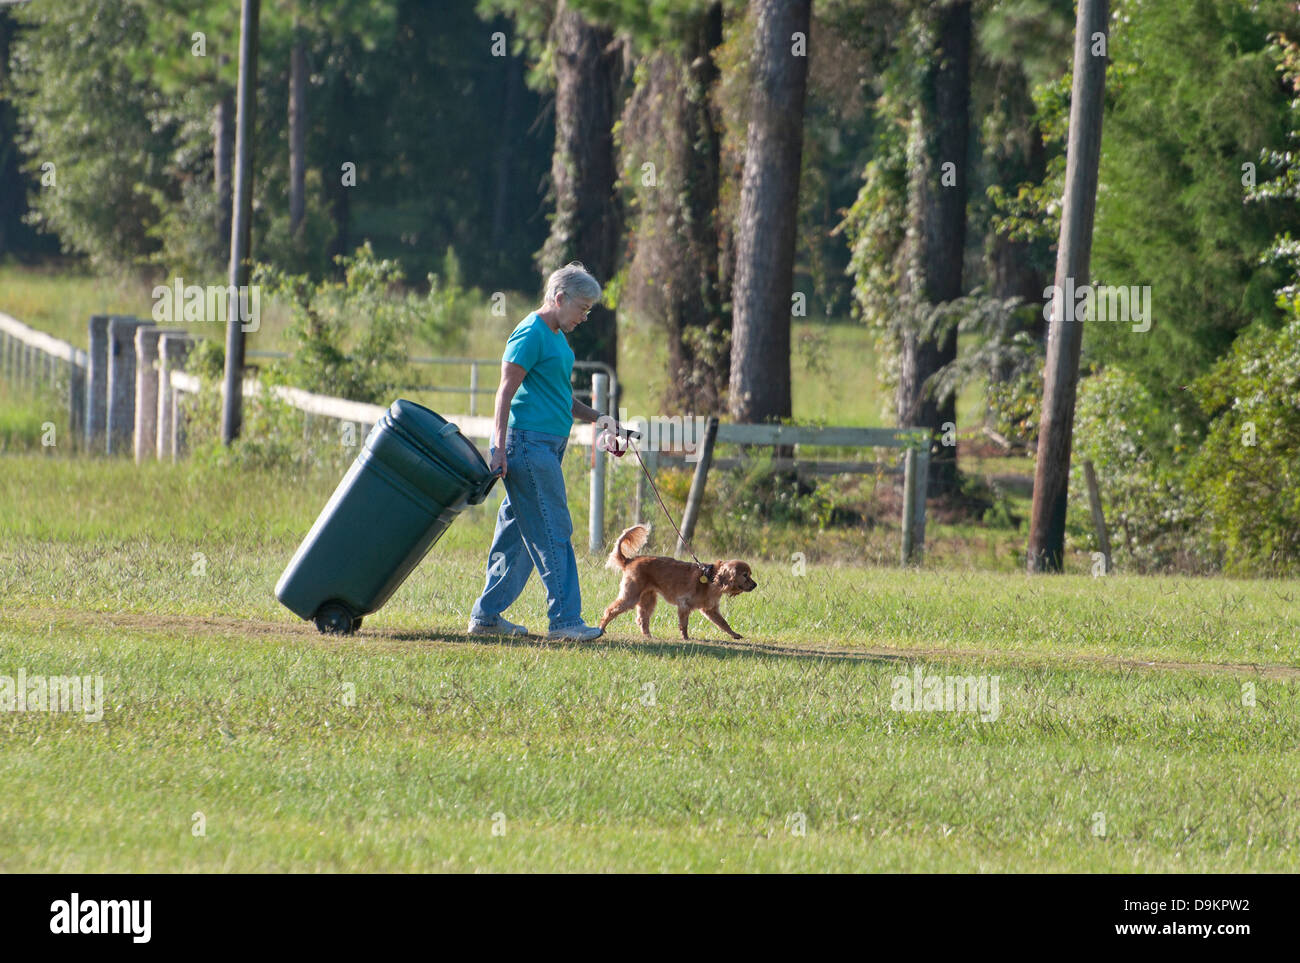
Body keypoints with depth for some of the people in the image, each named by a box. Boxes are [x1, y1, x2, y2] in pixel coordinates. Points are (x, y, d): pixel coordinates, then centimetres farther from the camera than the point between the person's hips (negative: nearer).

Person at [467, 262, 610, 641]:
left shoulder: (557, 337, 19)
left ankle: (486, 615, 15)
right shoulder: (531, 335, -11)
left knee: (518, 533, 11)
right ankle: (565, 619, -11)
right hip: (529, 440, -10)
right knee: (552, 533, -10)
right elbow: (506, 392, -16)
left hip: (547, 447, 10)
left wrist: (596, 418, 18)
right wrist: (499, 447, -21)